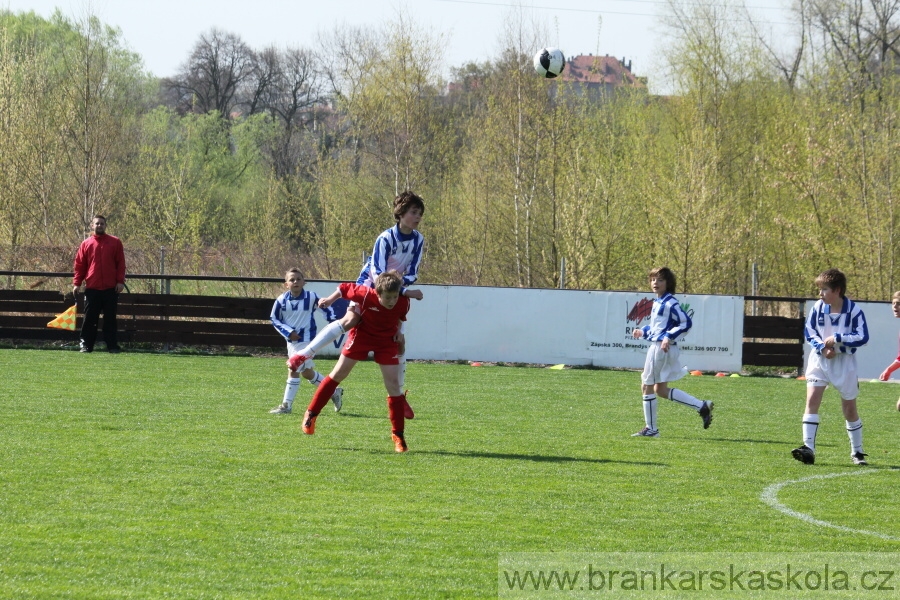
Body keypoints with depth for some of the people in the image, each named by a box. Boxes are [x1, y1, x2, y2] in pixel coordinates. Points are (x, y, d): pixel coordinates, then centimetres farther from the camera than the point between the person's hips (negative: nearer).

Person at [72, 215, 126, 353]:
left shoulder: (115, 242, 6)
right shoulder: (86, 244, 8)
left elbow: (121, 263, 4)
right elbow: (79, 265, 7)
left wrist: (120, 281, -5)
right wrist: (77, 283, -1)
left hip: (111, 288, -1)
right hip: (92, 288, 1)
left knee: (110, 318, 3)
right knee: (89, 319, 2)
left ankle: (112, 345, 7)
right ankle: (86, 345, 7)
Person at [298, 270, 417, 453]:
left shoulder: (403, 303, -23)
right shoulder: (366, 295, -32)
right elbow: (345, 288, -13)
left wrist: (399, 332, -7)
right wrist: (330, 300, -5)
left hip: (387, 340, 1)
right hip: (362, 335, -1)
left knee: (394, 385, -5)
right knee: (338, 374, 3)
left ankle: (398, 435, 4)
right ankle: (311, 414, 17)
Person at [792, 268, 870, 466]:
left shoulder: (853, 310, -14)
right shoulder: (818, 308, -4)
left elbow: (862, 337, -14)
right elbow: (809, 331, 3)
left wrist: (837, 338, -20)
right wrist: (822, 347, -13)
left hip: (845, 362, -2)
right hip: (819, 360, 2)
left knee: (849, 408, 8)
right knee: (812, 399, -14)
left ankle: (857, 451, 24)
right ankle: (808, 448, -18)